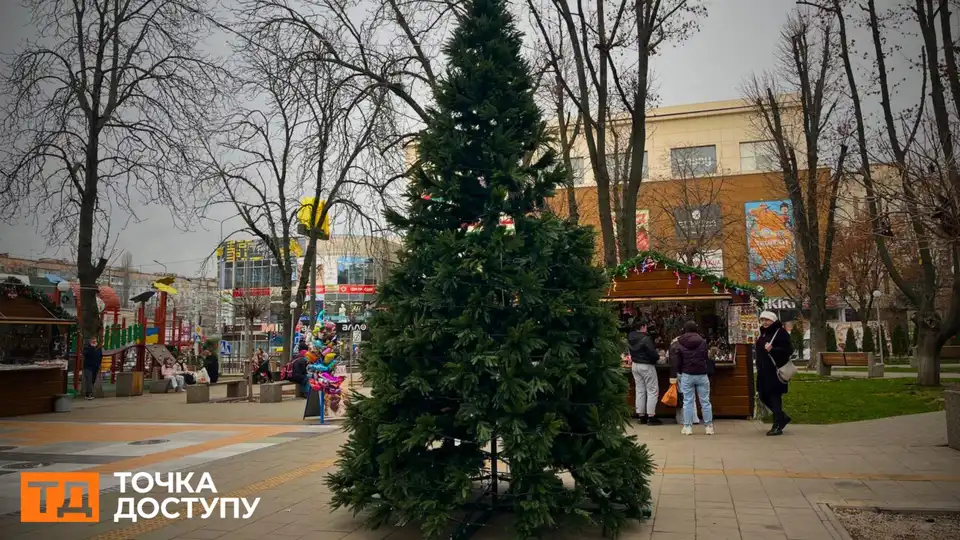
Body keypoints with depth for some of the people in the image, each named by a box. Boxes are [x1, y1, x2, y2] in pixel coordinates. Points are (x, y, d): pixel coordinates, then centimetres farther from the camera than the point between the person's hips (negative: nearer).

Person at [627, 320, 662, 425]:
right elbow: (653, 353, -21)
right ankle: (651, 416, -1)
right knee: (652, 390, 1)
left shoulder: (630, 338, 2)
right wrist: (657, 357, -1)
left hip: (635, 365, 7)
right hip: (647, 365, -7)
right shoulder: (646, 339, -20)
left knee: (640, 390, 14)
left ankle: (641, 415, 17)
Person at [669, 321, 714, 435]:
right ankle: (709, 426, 11)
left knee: (688, 401, 4)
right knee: (705, 401, 7)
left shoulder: (678, 344, -4)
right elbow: (706, 357, 10)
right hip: (702, 375, 1)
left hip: (687, 375, -1)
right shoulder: (703, 342, -1)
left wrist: (673, 376, -3)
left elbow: (675, 361, -5)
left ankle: (688, 427, 6)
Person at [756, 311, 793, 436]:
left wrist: (772, 350, -27)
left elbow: (788, 350, -17)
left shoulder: (781, 333, -9)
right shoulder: (763, 333, 17)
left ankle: (777, 426, 2)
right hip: (764, 371, 9)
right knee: (763, 396, 11)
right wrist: (759, 367, 18)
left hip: (775, 371, -9)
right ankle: (783, 417, 27)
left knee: (775, 397, -5)